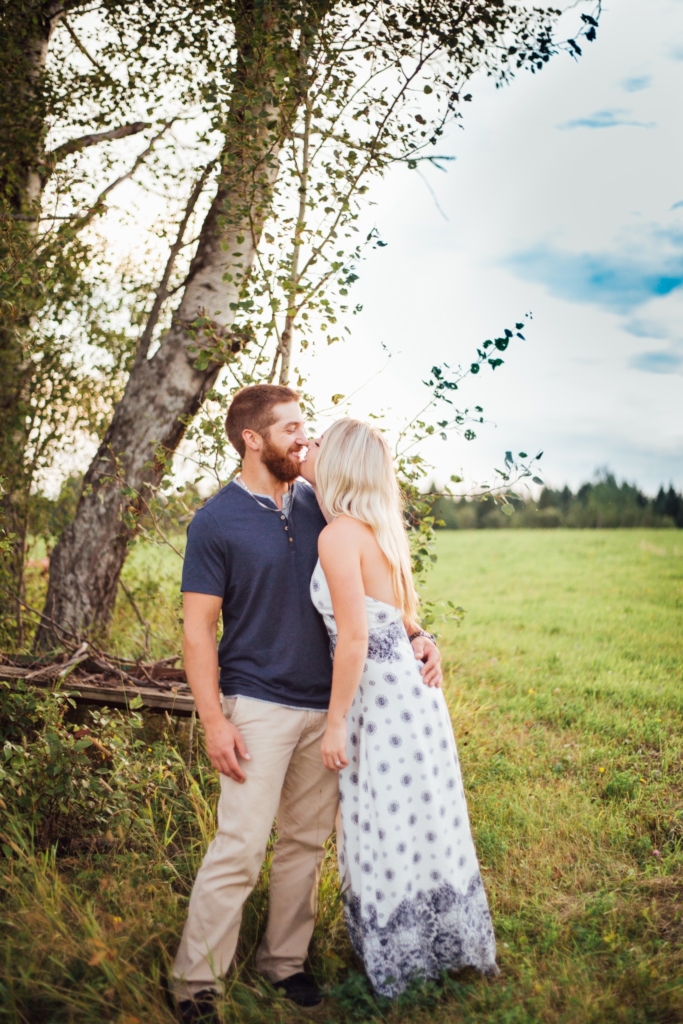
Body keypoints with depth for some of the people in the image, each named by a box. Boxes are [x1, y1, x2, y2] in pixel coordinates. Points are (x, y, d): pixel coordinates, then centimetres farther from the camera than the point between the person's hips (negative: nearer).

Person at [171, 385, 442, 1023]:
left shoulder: (316, 505, 6)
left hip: (325, 705, 5)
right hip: (260, 707, -5)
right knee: (239, 848, -4)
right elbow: (197, 631, -8)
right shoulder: (216, 522, -8)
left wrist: (414, 635, -2)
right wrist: (214, 720, -13)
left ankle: (284, 959, 29)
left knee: (306, 841, 13)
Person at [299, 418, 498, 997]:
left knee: (390, 832, 6)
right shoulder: (379, 531, 10)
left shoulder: (340, 533, -17)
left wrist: (335, 722, -15)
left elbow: (355, 636, -21)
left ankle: (397, 968, 23)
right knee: (418, 830, 20)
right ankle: (443, 949, 36)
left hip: (383, 697, -9)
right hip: (406, 685, 9)